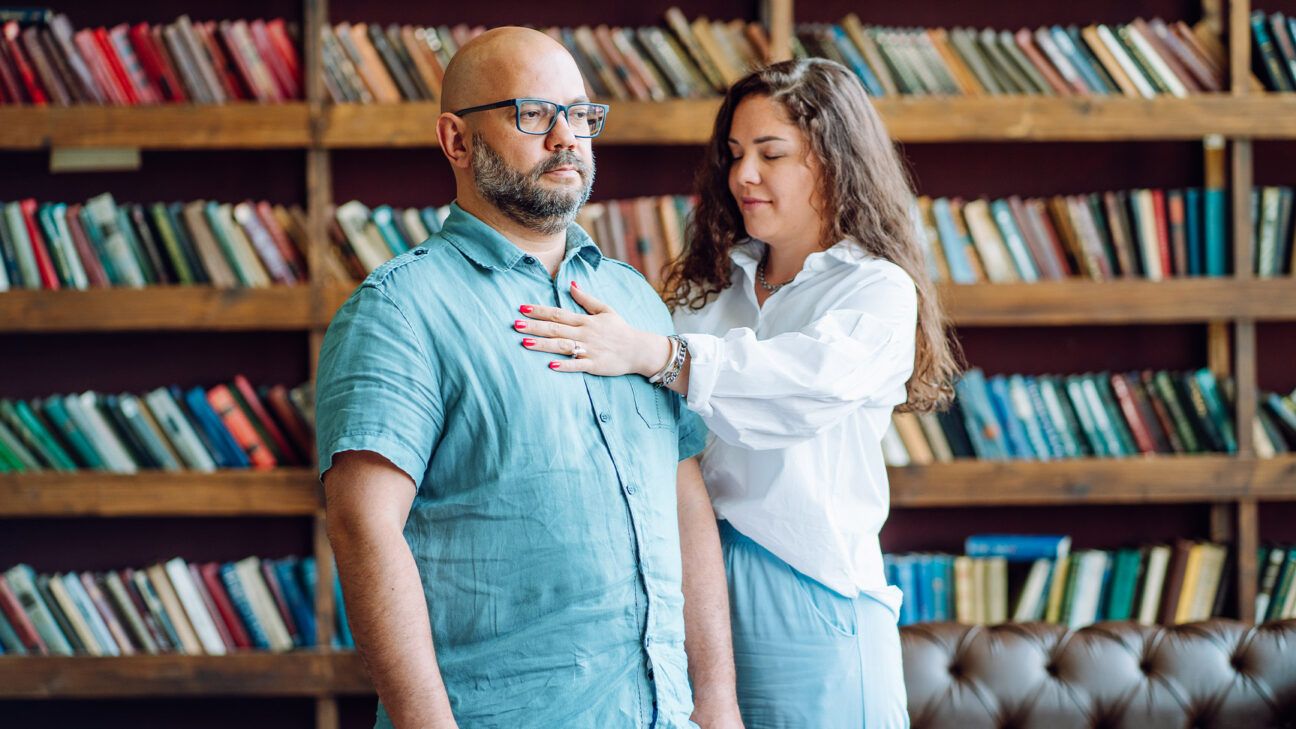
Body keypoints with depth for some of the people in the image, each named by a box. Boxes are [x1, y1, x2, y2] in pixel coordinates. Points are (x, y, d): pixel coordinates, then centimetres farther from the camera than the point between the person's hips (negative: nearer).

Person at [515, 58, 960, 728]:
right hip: (692, 580, 5)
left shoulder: (880, 292, -3)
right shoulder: (712, 284, 16)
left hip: (804, 592, -5)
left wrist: (648, 353, -35)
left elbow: (812, 378, -25)